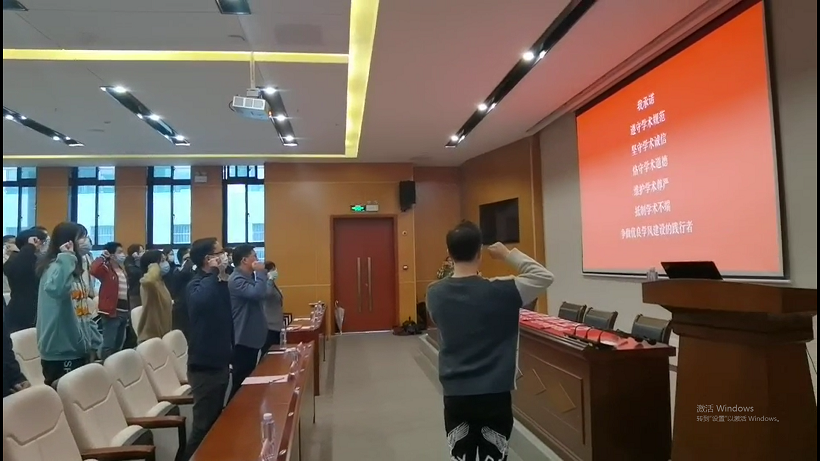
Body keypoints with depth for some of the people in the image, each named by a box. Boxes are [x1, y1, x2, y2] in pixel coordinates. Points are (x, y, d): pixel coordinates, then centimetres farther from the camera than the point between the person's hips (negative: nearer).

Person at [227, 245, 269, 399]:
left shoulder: (249, 277, 15)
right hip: (244, 338, -10)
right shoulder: (237, 280, -17)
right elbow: (258, 293, -31)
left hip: (252, 335, 10)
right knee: (241, 380, -4)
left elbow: (262, 294, 17)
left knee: (249, 379, 17)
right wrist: (260, 273, -22)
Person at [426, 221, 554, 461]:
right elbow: (544, 277, -6)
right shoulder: (500, 291, -16)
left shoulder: (435, 294, -6)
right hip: (495, 395, -3)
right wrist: (509, 255, -2)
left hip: (455, 395, 3)